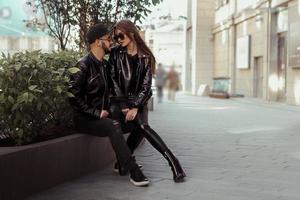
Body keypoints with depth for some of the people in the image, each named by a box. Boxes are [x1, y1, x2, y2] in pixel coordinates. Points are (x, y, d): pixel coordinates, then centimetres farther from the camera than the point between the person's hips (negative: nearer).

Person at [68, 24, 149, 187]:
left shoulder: (105, 65, 13)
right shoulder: (84, 65, -13)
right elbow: (73, 96, -18)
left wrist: (105, 110, 10)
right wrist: (96, 113, -17)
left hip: (99, 115, 8)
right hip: (83, 119, -8)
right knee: (113, 126, -31)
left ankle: (124, 163, 4)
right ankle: (133, 172, -29)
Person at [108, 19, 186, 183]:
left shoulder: (146, 57, 3)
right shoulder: (116, 54, 4)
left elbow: (146, 86, -2)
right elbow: (113, 81, 1)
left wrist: (135, 107, -15)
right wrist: (126, 106, -8)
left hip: (138, 101, 2)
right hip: (118, 102, -1)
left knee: (140, 128, -28)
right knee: (142, 125, -26)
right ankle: (172, 160, -28)